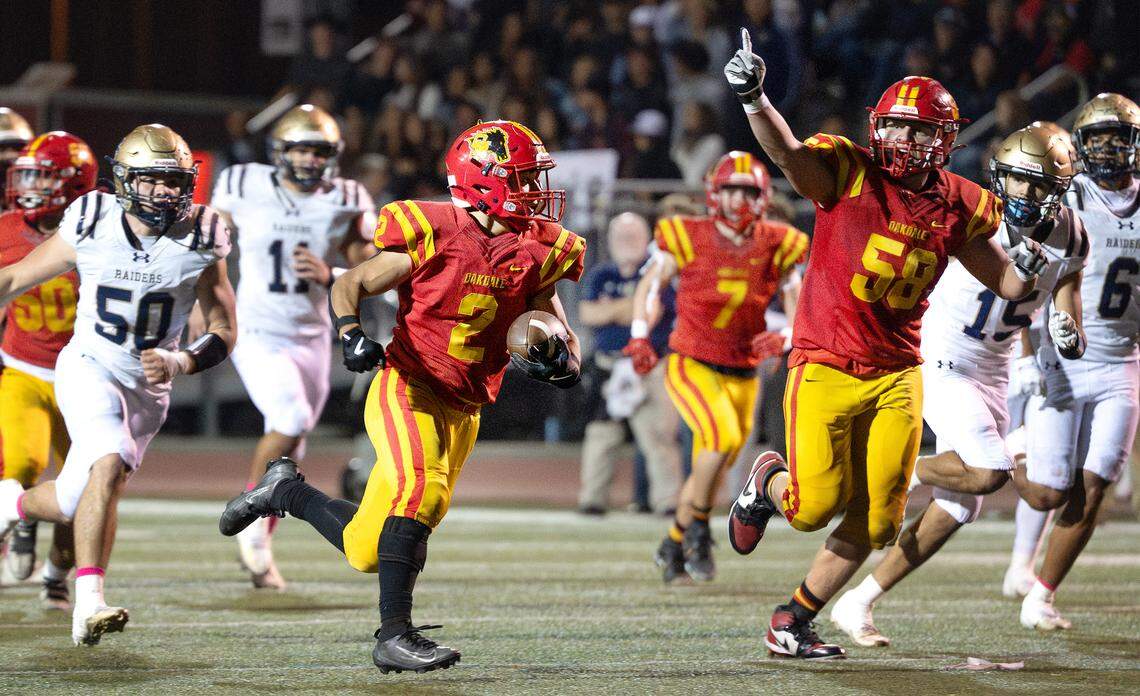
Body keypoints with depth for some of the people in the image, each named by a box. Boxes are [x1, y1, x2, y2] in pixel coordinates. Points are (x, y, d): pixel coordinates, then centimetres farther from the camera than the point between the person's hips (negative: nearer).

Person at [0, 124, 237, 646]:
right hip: (89, 367, -3)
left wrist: (179, 363, -24)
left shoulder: (200, 242, -11)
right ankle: (89, 602, -23)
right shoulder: (91, 228, -13)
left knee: (80, 502, 5)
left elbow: (224, 333, -5)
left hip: (148, 386, 3)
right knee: (109, 466, -28)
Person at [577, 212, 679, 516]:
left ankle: (667, 498, -10)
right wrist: (623, 309, -9)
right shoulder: (600, 275, 14)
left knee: (655, 432, -11)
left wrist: (610, 308, -3)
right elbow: (586, 313, 1)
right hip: (607, 366, 4)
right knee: (600, 434, 4)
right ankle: (592, 498, 12)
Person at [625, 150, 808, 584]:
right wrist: (640, 338, -7)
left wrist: (783, 337, -18)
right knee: (723, 436, -27)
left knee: (709, 472, 10)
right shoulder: (689, 240, -9)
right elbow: (649, 286, 4)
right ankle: (698, 530, -8)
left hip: (741, 373, 4)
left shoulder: (775, 247, -3)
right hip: (691, 364, -4)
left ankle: (673, 548, 31)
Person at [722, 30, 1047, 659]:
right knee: (817, 506, -9)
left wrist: (1030, 263, -10)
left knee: (876, 521, 3)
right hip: (826, 367, -4)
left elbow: (1007, 283, 14)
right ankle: (769, 482, 28)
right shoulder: (849, 174, -10)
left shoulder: (959, 207, 3)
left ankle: (795, 618, 22)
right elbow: (788, 153, -29)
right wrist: (753, 99, -48)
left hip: (897, 376, 4)